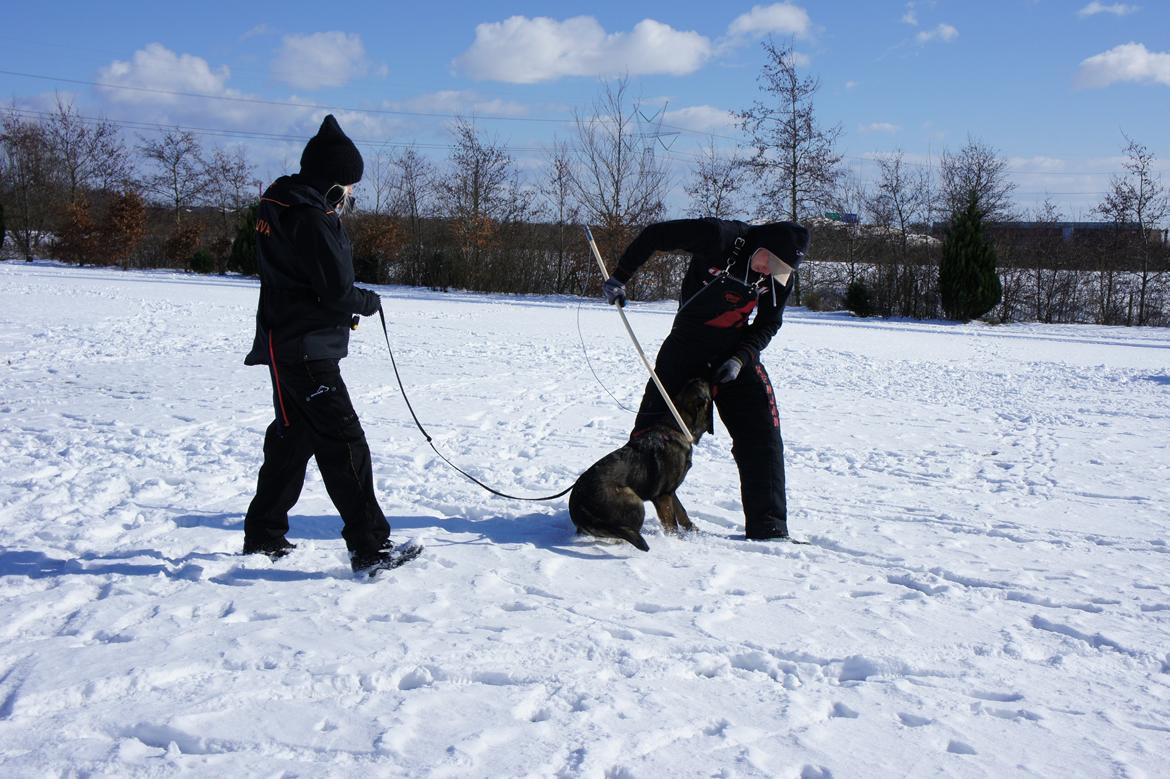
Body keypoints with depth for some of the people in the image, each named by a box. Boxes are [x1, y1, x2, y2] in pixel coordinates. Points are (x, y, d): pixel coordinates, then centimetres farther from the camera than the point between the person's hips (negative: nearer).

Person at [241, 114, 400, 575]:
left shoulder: (278, 207, 12)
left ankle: (263, 536, 29)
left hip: (286, 345, 10)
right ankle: (369, 546, -9)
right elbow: (337, 292, -21)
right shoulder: (311, 218, -19)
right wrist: (369, 302, -2)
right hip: (308, 351, -10)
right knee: (345, 445, -10)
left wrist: (344, 309, 9)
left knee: (293, 439, 20)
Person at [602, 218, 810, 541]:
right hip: (686, 347, -3)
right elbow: (654, 235, -13)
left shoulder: (782, 278, -8)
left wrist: (740, 358, -14)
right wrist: (620, 277, -12)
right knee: (653, 428, -2)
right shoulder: (719, 237, -22)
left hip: (737, 352, 3)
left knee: (762, 436, -7)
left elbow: (767, 325, 3)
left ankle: (767, 525, -1)